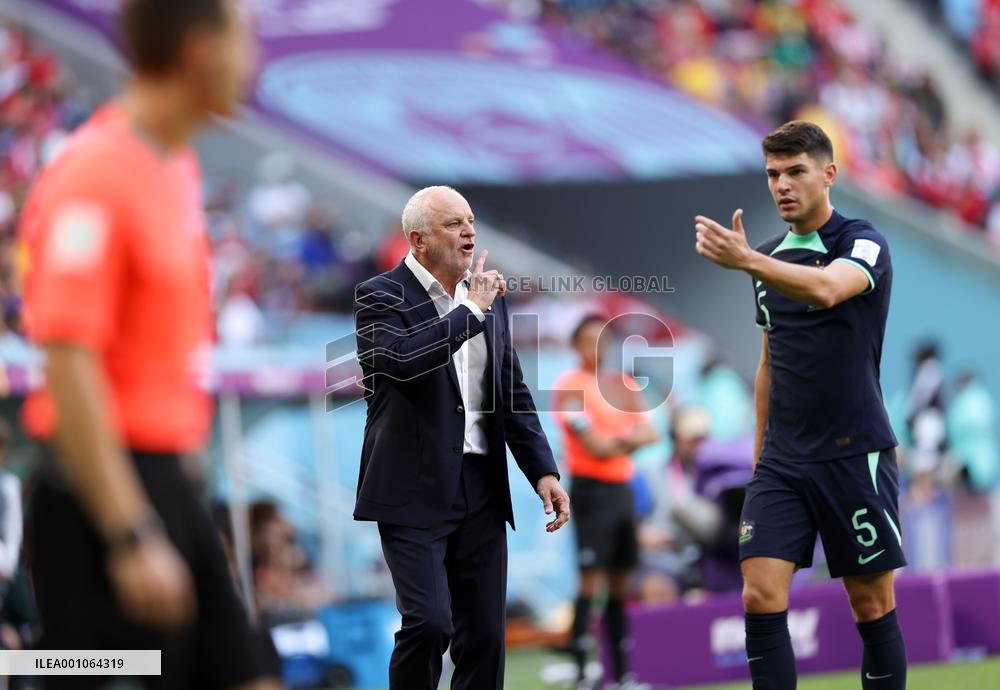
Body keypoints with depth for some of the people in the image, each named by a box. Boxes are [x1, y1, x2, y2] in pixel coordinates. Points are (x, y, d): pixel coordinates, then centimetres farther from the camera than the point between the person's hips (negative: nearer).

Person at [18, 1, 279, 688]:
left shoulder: (179, 167, 11)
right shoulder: (94, 177, -18)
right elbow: (68, 366, -23)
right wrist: (130, 537, -25)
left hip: (165, 478, 9)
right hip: (105, 486, -9)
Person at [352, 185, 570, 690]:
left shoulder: (488, 296, 13)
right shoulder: (380, 297, -6)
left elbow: (513, 391, 17)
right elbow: (403, 360, -27)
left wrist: (543, 472, 8)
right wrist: (472, 311, -18)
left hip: (481, 490, 6)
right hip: (415, 491, -6)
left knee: (484, 637, 5)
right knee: (429, 623, -17)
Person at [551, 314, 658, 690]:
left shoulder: (623, 384, 14)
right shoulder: (570, 385, -6)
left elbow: (648, 432, 4)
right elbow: (595, 445, -15)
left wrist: (619, 440, -15)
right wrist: (630, 439, 0)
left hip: (622, 488, 7)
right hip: (592, 487, -7)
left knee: (620, 584, 8)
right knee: (591, 580, -12)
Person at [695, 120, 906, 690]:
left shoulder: (863, 243, -8)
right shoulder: (770, 259, 13)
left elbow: (827, 288, -32)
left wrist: (744, 259, -46)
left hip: (855, 453, -5)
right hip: (782, 461, 5)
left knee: (872, 603, 2)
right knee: (761, 597, -8)